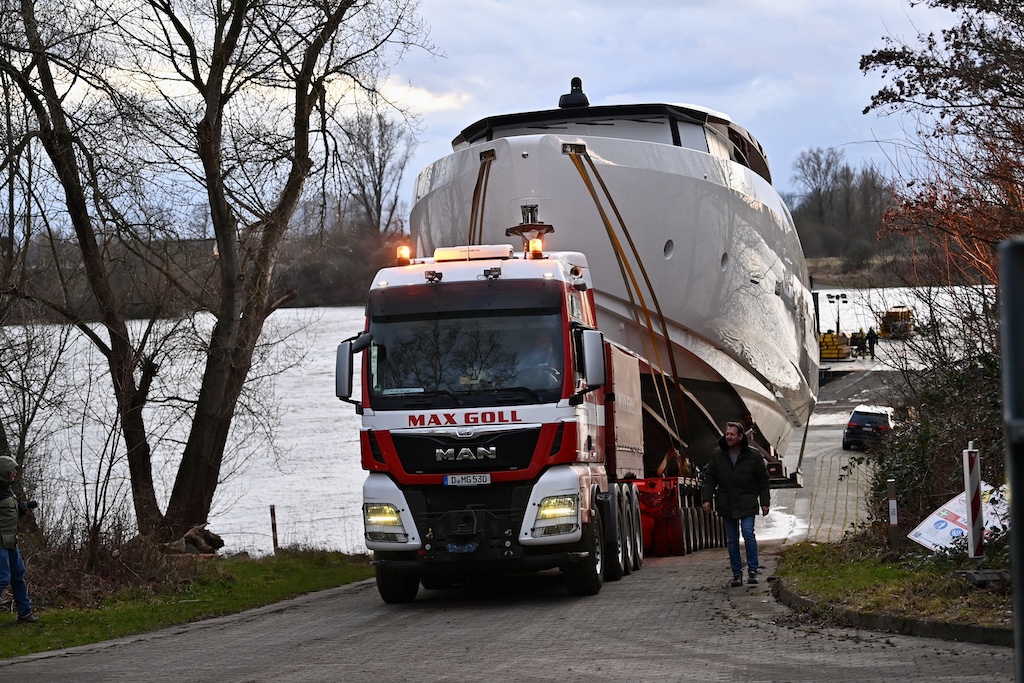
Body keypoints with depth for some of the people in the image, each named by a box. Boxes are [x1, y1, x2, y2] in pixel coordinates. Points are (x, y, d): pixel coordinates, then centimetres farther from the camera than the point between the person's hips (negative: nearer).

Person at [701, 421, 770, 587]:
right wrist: (707, 498, -2)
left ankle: (753, 570, -8)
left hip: (747, 503, -3)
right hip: (726, 504, 3)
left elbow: (762, 481, 3)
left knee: (748, 533, -16)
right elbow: (710, 478, 7)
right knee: (732, 540, 5)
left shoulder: (753, 456, -4)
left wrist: (764, 502, 1)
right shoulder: (717, 455, 2)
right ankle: (737, 573, 11)